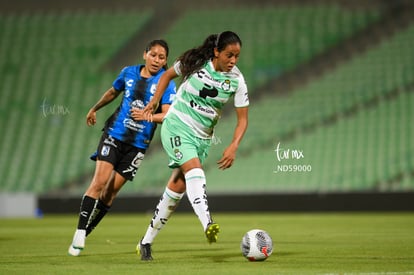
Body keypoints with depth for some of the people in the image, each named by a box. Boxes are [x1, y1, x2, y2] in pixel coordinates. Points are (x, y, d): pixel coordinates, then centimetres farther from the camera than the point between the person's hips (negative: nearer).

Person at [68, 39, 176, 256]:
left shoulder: (166, 83, -4)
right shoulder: (129, 72, 5)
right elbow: (113, 92, 24)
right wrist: (95, 109, 36)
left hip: (138, 143, -1)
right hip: (114, 134, 1)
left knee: (111, 191, -1)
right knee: (100, 181, -16)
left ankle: (86, 232, 11)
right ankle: (79, 232, -16)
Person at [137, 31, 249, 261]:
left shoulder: (236, 81, -7)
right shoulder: (196, 63, -10)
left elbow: (242, 120, -5)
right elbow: (168, 75, 9)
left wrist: (233, 147, -18)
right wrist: (154, 101, 3)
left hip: (202, 137, 4)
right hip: (177, 127, -3)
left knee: (177, 187, 2)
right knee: (195, 170, -28)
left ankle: (146, 242, 14)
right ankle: (208, 225, -47)